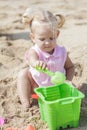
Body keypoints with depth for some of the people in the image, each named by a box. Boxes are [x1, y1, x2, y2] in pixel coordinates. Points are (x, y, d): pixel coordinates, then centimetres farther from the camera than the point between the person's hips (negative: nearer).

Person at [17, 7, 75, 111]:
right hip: (38, 86, -1)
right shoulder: (34, 52, -23)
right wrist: (37, 63, -73)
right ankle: (25, 102, -17)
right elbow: (33, 61, -48)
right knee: (23, 73, -19)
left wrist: (68, 80, -14)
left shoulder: (61, 52, -13)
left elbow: (70, 67, 4)